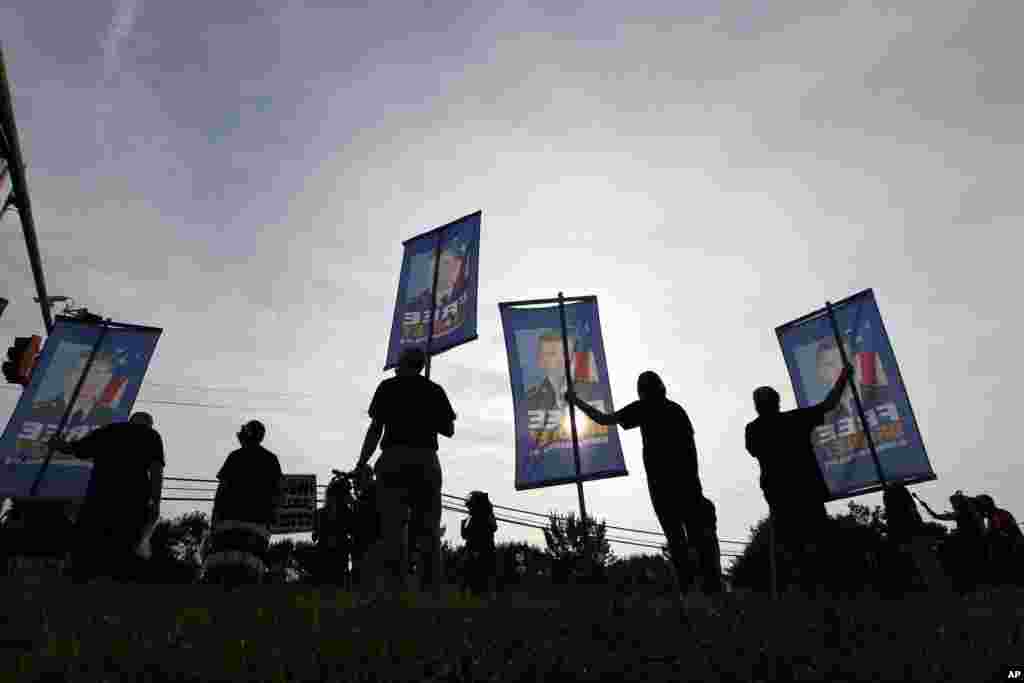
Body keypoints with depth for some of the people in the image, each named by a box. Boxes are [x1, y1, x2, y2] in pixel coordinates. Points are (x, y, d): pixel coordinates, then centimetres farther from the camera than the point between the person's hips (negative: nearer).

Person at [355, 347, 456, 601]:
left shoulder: (388, 387, 7)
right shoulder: (435, 390, 13)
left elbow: (375, 429, 1)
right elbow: (449, 430, 12)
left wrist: (362, 463, 7)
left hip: (395, 459, -2)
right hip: (427, 460, 2)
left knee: (392, 528, -3)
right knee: (428, 530, 4)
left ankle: (392, 589, -8)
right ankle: (433, 590, 2)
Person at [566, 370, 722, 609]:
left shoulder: (643, 408, 3)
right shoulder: (677, 409, 17)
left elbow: (604, 419, -1)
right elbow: (692, 446, 14)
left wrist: (576, 401, 8)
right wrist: (694, 478, 18)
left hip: (661, 480, -4)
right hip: (687, 479, 4)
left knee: (675, 535, -3)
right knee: (698, 533, 6)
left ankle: (689, 590, -10)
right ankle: (714, 587, 1)